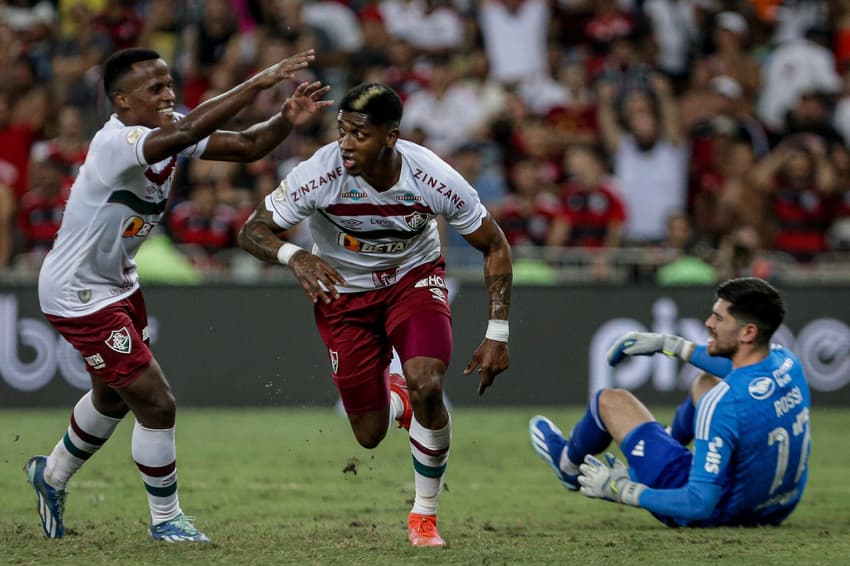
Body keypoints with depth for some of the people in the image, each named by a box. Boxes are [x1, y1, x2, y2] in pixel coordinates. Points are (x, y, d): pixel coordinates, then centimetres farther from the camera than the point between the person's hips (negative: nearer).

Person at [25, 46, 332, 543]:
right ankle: (166, 520, 10)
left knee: (114, 395, 27)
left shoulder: (168, 133, -5)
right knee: (157, 404, -8)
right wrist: (259, 83, -50)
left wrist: (286, 120, -29)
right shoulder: (115, 143, -31)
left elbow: (245, 146, -8)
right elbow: (188, 131, -48)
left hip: (118, 284, 10)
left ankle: (52, 476, 51)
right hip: (78, 294, -10)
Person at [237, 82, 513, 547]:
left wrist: (497, 335, -15)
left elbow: (494, 246, -12)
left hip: (414, 278, -1)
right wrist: (293, 256, -42)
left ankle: (425, 516, -3)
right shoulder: (320, 173, -30)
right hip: (343, 291, 1)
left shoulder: (434, 179, -27)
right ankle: (394, 399, 43)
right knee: (370, 435, 2)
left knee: (426, 387, -26)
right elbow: (252, 231, -20)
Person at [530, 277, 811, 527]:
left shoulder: (723, 403, -35)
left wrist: (619, 490, -19)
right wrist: (670, 344, 19)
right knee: (705, 382, 27)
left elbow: (700, 505, -32)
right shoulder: (787, 362, -12)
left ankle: (569, 465, 44)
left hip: (718, 513, -7)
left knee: (610, 401, 10)